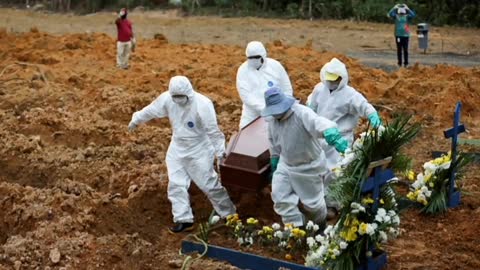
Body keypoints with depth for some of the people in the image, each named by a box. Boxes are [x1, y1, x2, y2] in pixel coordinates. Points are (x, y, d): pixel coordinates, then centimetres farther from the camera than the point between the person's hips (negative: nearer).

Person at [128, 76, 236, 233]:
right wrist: (136, 120, 19)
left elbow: (213, 130, -23)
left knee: (209, 184, 0)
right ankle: (184, 219, 13)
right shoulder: (167, 99, -12)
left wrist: (220, 151, -23)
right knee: (176, 185, 4)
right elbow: (151, 110, 6)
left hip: (199, 151, -5)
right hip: (177, 149, 5)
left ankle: (229, 214, 18)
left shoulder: (202, 104, -27)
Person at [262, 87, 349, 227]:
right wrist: (274, 159, 20)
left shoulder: (302, 114, -32)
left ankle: (320, 225, 44)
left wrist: (333, 135, -73)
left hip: (309, 166, -6)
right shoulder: (272, 118, -8)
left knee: (312, 201, 12)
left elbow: (318, 122, -54)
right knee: (280, 198, 3)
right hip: (285, 165, 6)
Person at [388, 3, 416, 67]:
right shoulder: (396, 16, 3)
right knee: (399, 50, 2)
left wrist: (407, 9, -13)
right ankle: (399, 63, 8)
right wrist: (394, 8, -14)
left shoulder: (407, 17, 4)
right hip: (398, 35, 0)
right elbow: (390, 14, -12)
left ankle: (406, 63, 6)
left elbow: (413, 15, -14)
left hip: (406, 35, 0)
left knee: (405, 50, 0)